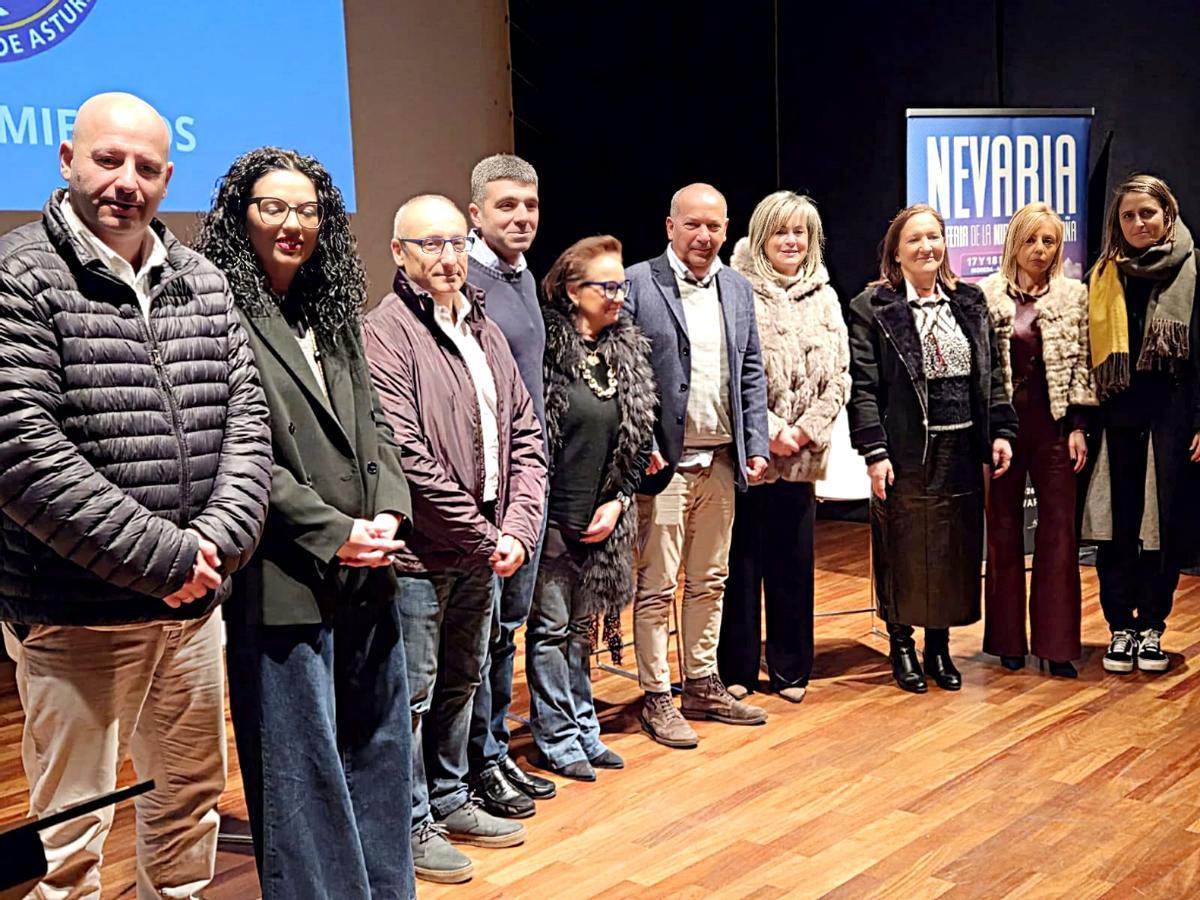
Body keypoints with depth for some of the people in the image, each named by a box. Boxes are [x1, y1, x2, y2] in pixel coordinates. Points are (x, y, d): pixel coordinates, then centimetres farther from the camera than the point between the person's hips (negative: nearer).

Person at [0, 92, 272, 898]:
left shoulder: (204, 284, 9)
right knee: (72, 829, 7)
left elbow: (246, 417, 6)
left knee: (192, 801, 20)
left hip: (195, 604, 6)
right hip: (76, 615, -5)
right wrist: (163, 555, -18)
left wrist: (219, 539, -10)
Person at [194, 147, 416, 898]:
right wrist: (333, 533, -15)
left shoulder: (334, 312, 15)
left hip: (364, 572, 8)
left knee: (380, 743, 17)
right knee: (302, 762, 4)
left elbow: (371, 422, 13)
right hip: (286, 579, -7)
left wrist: (388, 510, -4)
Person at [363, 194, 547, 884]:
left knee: (462, 683, 20)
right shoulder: (386, 333, -12)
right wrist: (483, 536, -14)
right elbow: (407, 455, -20)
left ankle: (450, 801, 38)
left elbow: (525, 433, 9)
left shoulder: (484, 328, 11)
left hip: (483, 551, 8)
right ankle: (412, 824, 23)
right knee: (413, 693, 6)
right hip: (419, 555, -7)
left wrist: (516, 529, -4)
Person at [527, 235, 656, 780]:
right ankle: (556, 739, 17)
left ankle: (584, 729, 28)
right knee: (551, 626, 4)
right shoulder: (548, 346, -12)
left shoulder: (628, 350, 7)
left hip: (601, 518, 6)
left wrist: (618, 500, 2)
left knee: (583, 625, 17)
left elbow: (639, 438, 11)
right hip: (553, 515, -6)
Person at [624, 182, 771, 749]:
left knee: (709, 582, 16)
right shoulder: (637, 284, -7)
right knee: (657, 588, 3)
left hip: (721, 463, 6)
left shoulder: (738, 289, 12)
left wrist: (757, 446, 7)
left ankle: (703, 687, 29)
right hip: (664, 462, -6)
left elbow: (751, 374, 14)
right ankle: (656, 698, 15)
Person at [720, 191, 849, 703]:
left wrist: (806, 431, -5)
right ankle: (736, 669, 17)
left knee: (794, 560, 10)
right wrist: (770, 432, -14)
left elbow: (838, 376, 7)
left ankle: (790, 669, 24)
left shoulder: (823, 297, 11)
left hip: (802, 453, 4)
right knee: (742, 559, 4)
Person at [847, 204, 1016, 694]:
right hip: (906, 449, -4)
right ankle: (901, 645, 20)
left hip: (961, 450, 5)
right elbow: (863, 387, -9)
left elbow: (992, 373, 13)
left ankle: (939, 646, 24)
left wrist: (1001, 431, 3)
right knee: (904, 551, 3)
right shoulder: (873, 307, -4)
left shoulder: (969, 302, 11)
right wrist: (874, 451, -15)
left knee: (955, 550, 9)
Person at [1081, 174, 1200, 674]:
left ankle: (1151, 627, 15)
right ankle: (1121, 627, 14)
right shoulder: (1103, 276, 10)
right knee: (1116, 523, 3)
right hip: (1117, 413, 2)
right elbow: (1091, 352, 9)